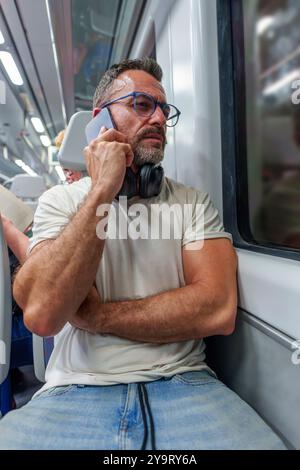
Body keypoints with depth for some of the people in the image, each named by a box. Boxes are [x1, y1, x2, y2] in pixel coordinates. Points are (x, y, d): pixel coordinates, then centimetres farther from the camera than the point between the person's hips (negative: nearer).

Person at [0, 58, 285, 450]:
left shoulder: (194, 203, 3)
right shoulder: (60, 201, 2)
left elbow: (218, 310, -11)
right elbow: (41, 313, -14)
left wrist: (91, 314, -11)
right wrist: (102, 191, -15)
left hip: (182, 384, 1)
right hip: (75, 391, 0)